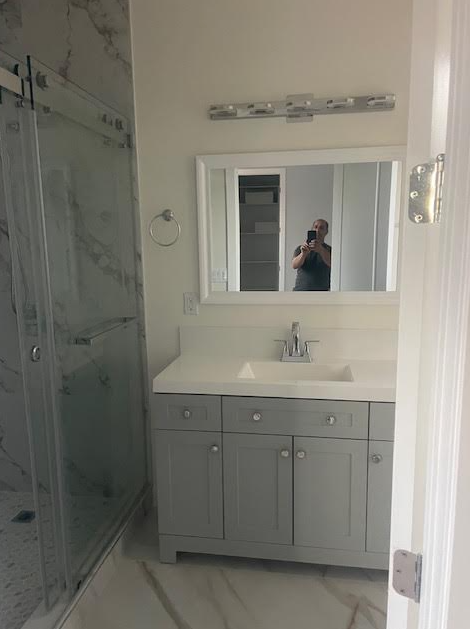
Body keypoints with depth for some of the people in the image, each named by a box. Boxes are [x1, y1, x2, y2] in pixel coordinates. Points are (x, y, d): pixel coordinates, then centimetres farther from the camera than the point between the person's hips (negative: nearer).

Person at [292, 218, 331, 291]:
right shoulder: (300, 249, 12)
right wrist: (303, 253, -27)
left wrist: (320, 250, -32)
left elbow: (331, 264, -14)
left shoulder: (329, 250, 8)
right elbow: (294, 265, -6)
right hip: (300, 289, 1)